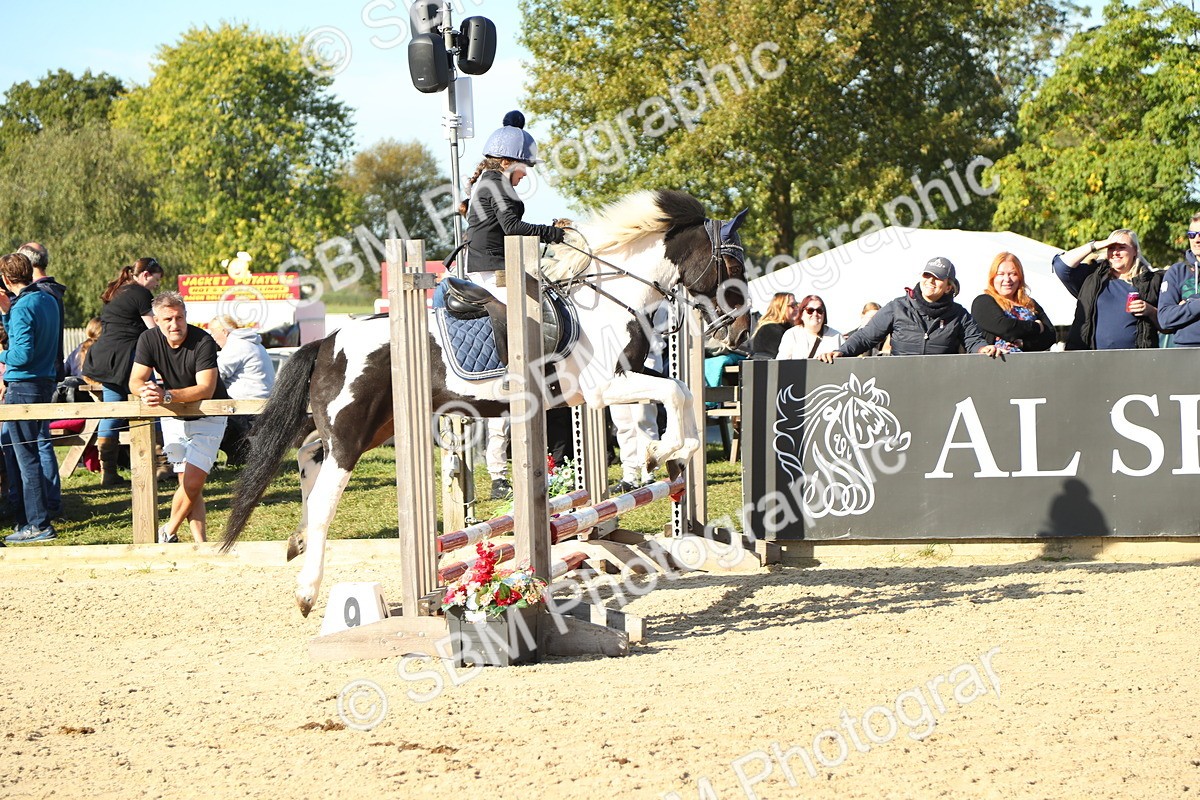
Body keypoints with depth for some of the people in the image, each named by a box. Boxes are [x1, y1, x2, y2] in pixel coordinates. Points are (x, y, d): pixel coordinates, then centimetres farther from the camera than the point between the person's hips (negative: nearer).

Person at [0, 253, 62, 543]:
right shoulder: (49, 300, 11)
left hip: (23, 387, -9)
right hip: (46, 381, 9)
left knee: (26, 457, -6)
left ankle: (38, 525, -6)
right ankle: (25, 516, 23)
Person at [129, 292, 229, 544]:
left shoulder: (203, 342, -24)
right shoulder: (149, 340, -9)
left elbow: (206, 389, -31)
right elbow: (135, 382, -9)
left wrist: (166, 395, -42)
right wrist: (147, 390, -34)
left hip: (207, 417, -4)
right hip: (174, 419, 4)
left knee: (192, 482, -14)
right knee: (189, 485, -1)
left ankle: (169, 532, 6)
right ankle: (200, 543, 0)